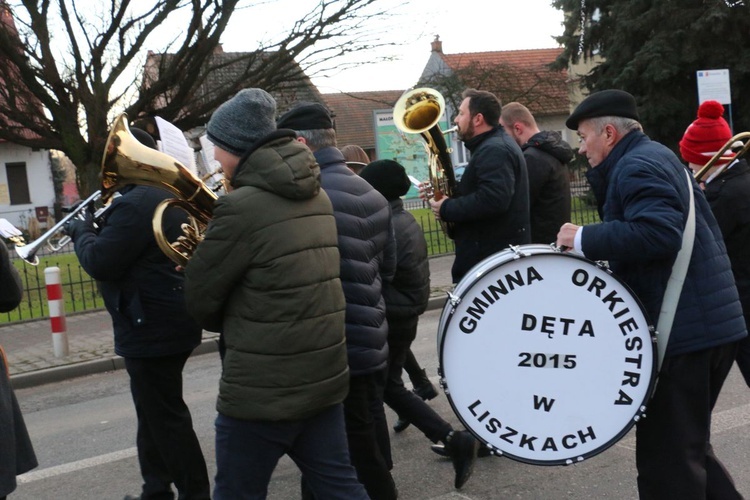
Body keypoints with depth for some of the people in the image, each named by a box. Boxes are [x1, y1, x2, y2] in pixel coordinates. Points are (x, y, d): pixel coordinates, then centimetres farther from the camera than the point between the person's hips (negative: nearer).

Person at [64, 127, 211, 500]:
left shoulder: (137, 203, -21)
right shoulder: (167, 194, 13)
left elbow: (98, 263, -22)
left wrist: (82, 231, -5)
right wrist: (96, 229, 9)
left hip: (151, 328, -11)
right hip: (161, 323, 11)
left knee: (166, 419, -1)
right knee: (154, 414, 20)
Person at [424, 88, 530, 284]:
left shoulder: (494, 150, -17)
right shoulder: (495, 145, 19)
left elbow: (492, 200, -31)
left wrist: (446, 209, -19)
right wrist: (445, 193, 7)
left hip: (491, 258, -11)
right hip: (497, 253, 11)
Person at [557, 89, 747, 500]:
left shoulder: (636, 166, -13)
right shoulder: (652, 156, 19)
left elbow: (658, 232, -29)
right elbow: (622, 217, 19)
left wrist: (584, 239, -22)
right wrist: (599, 173, 8)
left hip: (682, 330, -11)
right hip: (709, 323, 11)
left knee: (666, 461, -2)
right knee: (687, 447, 22)